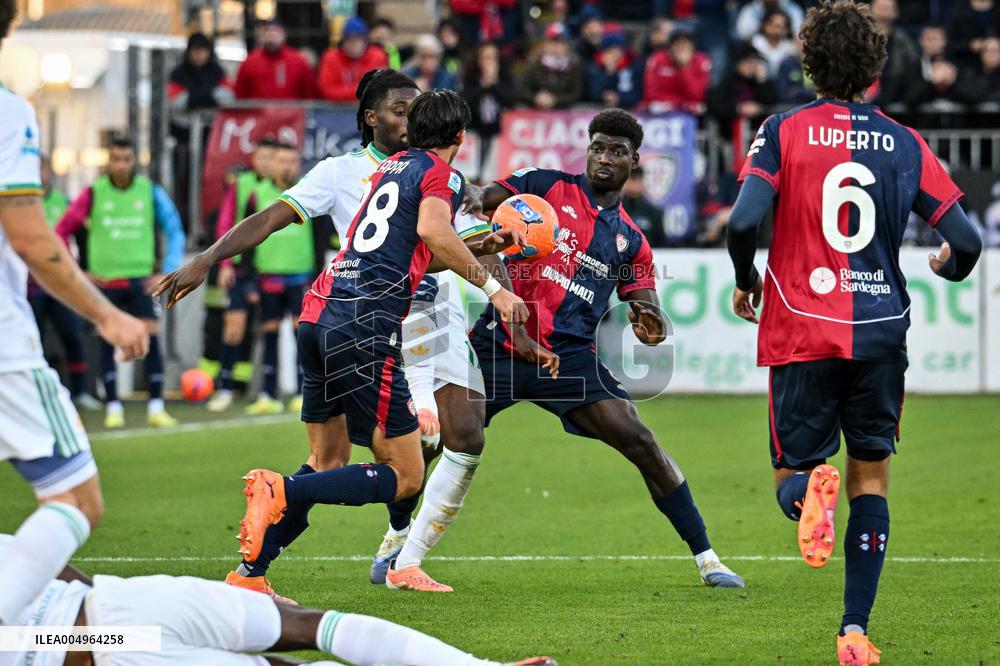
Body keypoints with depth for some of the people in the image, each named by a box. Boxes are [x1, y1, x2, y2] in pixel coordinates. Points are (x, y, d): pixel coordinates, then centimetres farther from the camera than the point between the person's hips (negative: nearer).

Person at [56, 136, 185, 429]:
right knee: (108, 342, 0)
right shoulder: (93, 194, -2)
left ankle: (156, 407, -5)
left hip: (140, 280, 0)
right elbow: (62, 232, 4)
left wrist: (167, 272, -1)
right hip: (105, 281, 0)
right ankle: (113, 407, 8)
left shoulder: (151, 192, 0)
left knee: (151, 338, -10)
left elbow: (175, 232, 7)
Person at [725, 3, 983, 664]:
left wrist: (746, 281, 5)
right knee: (872, 474, 13)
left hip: (801, 333, -1)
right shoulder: (905, 143, 3)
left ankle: (809, 489, -28)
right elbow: (966, 241, -1)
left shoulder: (784, 131, -1)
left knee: (792, 472, 11)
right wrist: (948, 266, 23)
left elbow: (744, 221, -15)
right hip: (881, 332, 1)